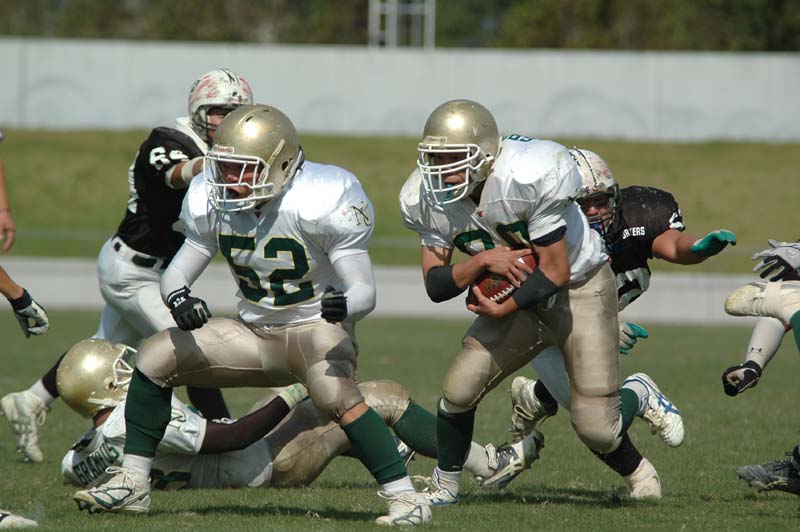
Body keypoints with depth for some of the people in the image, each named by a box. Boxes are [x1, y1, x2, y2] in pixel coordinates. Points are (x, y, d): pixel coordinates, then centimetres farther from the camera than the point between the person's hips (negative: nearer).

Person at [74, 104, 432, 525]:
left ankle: (405, 498, -26)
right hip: (255, 332, 6)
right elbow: (176, 272, 2)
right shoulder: (212, 203, -7)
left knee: (336, 395, -36)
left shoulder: (321, 203, -23)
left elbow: (364, 292, -22)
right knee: (155, 357, -6)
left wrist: (345, 305, -47)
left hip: (317, 329, -6)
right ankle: (132, 484, 4)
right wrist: (179, 299, -23)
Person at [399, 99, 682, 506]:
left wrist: (505, 308, -25)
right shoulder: (428, 200, -14)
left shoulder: (530, 178, -32)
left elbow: (555, 273, -24)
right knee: (458, 391, -11)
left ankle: (640, 398, 25)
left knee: (598, 433, -10)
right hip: (521, 296, 5)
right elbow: (435, 285, -12)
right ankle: (444, 488, 12)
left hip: (581, 286, -5)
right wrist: (480, 262, -28)